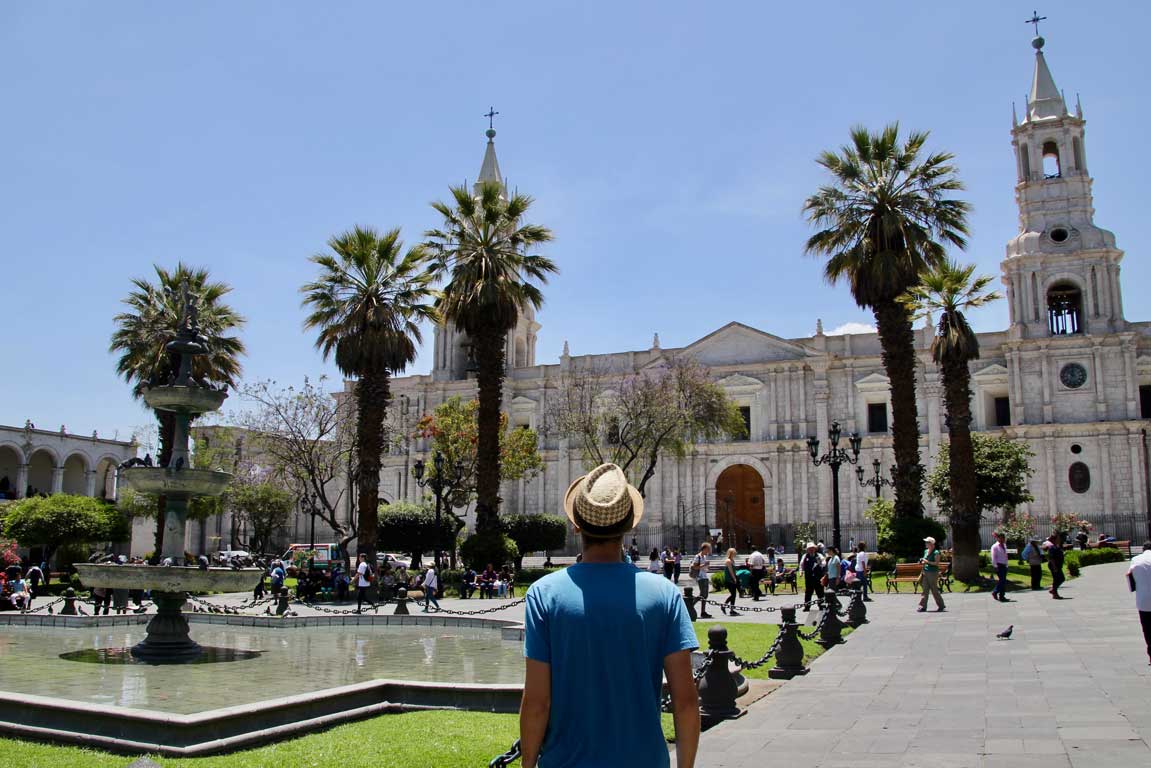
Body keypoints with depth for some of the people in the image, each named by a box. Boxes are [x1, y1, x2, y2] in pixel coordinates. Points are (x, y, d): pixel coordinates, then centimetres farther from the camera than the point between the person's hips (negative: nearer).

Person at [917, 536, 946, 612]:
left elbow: (937, 563, -16)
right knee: (925, 590, 5)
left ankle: (941, 606, 14)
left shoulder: (936, 552, -11)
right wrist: (922, 562, 4)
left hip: (933, 573, -7)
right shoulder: (926, 551, 13)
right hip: (925, 572, 7)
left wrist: (927, 561, -21)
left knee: (934, 590, 0)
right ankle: (923, 606, 5)